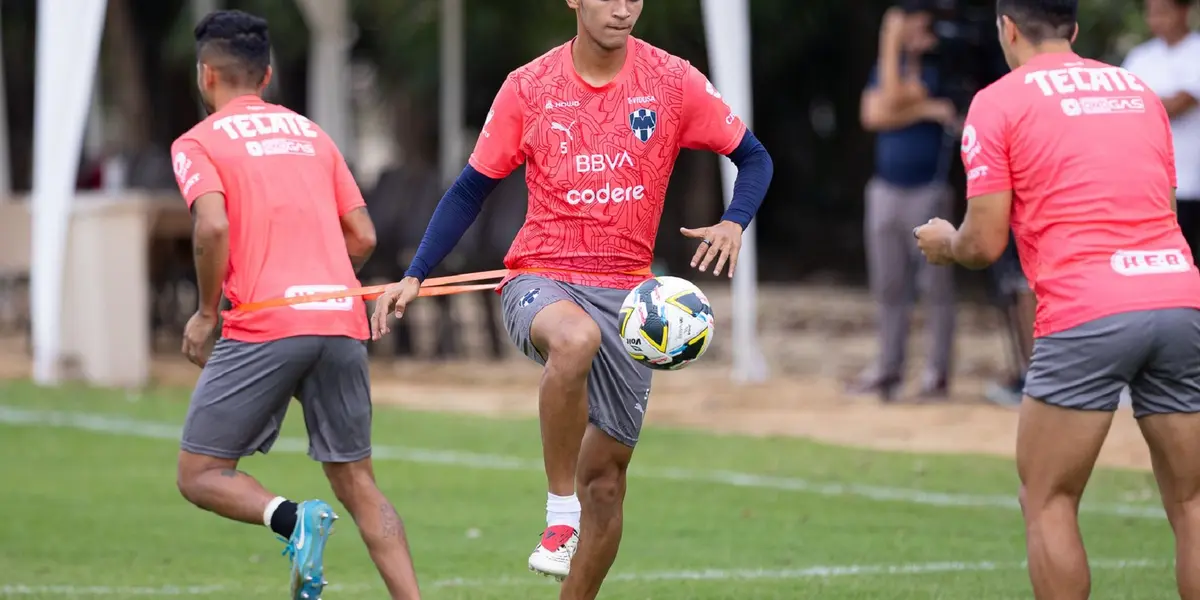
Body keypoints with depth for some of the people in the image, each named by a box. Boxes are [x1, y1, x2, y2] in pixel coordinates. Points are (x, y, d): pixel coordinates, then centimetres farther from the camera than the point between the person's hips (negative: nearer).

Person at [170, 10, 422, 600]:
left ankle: (290, 518, -22)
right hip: (343, 320, 5)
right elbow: (363, 237, 16)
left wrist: (206, 313, -1)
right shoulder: (311, 132, 21)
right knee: (358, 484, 10)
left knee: (200, 476, 5)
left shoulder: (198, 142, 5)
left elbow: (213, 226, -13)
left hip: (264, 327, -5)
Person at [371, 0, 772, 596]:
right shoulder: (528, 87, -1)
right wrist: (414, 277, -2)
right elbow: (472, 188, 6)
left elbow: (754, 158, 6)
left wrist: (733, 223, -14)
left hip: (628, 293, 2)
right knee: (576, 337, -39)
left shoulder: (673, 82, -1)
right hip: (541, 278, -2)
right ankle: (560, 514, -30)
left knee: (605, 477, 3)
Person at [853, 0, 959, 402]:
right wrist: (924, 111, -13)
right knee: (889, 286, 9)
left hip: (929, 190, -6)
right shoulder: (886, 67, 12)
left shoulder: (940, 70, -5)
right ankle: (888, 371, 15)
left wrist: (891, 45, -11)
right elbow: (872, 115, -4)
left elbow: (894, 101, -16)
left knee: (936, 284, -5)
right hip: (887, 189, 6)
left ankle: (938, 373, -2)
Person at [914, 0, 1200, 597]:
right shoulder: (1139, 91, 21)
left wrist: (944, 243, 23)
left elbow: (985, 244, 1)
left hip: (1086, 315, -5)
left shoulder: (998, 101, 5)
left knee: (1048, 503, 7)